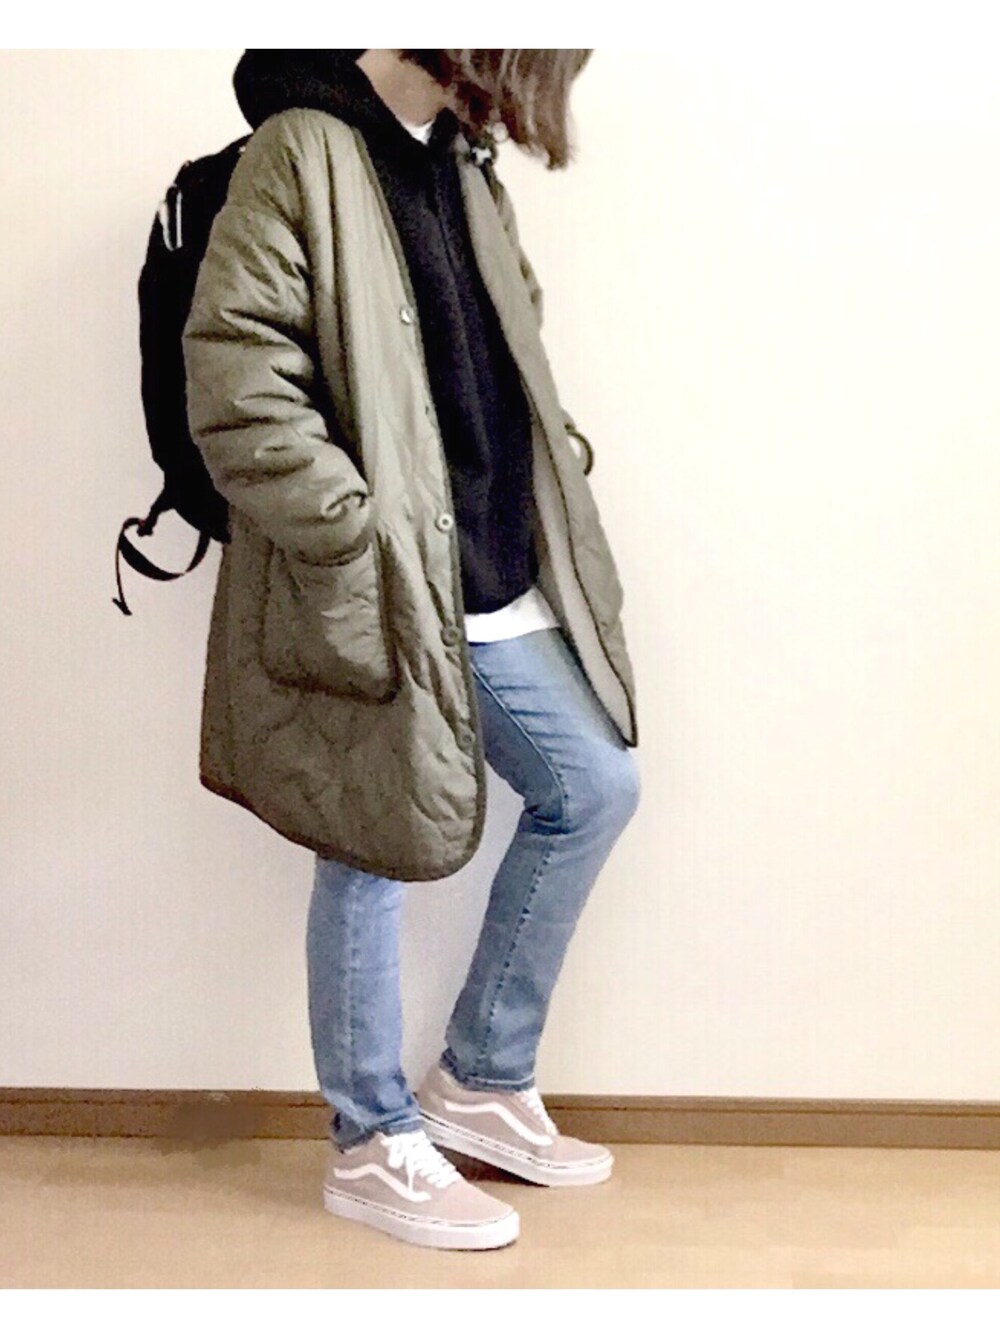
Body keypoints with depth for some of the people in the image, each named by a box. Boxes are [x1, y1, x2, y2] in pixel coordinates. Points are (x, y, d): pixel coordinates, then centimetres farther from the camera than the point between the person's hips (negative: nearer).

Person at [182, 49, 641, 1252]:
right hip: (380, 605, -8)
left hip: (495, 596, 9)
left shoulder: (461, 170, 14)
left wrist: (557, 480, 8)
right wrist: (368, 544, -20)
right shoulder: (303, 155, -12)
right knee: (373, 858, 4)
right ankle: (373, 1146, 23)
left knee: (594, 790, 12)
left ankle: (482, 1082, 27)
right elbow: (234, 391, -20)